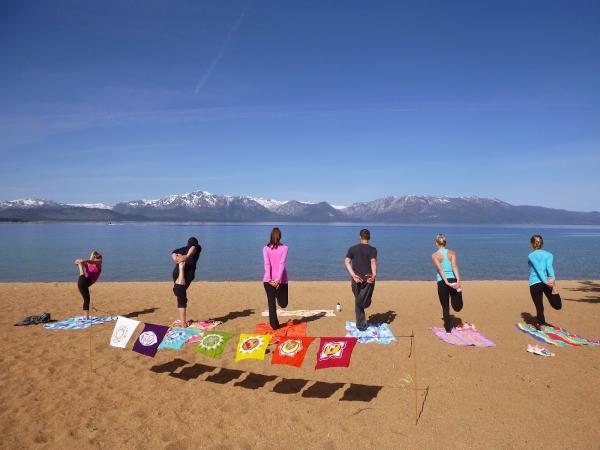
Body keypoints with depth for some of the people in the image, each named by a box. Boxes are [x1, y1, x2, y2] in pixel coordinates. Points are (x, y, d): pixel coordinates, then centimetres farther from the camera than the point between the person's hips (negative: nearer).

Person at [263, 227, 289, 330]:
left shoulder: (266, 248, 2)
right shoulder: (284, 248, -1)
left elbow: (267, 264, -9)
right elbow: (282, 263, -12)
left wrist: (269, 279, -14)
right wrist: (278, 279, -18)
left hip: (268, 279, 1)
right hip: (281, 279, -1)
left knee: (271, 304, 6)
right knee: (283, 304, 22)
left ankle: (274, 325, 3)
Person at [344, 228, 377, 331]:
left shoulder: (353, 248, 5)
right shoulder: (372, 249, -1)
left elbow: (347, 261, -7)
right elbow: (373, 262, -19)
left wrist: (353, 275, -13)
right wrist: (374, 274, -27)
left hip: (356, 278, 2)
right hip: (368, 278, -2)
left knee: (358, 302, 14)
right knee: (365, 302, 10)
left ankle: (361, 325, 17)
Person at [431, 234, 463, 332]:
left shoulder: (434, 255, 2)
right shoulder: (452, 253, 6)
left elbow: (440, 269, -11)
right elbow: (454, 266, -9)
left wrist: (446, 282, -18)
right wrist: (458, 280, -18)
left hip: (442, 282, -1)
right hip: (453, 280, 1)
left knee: (445, 308, 10)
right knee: (457, 307, 18)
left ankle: (448, 329, 12)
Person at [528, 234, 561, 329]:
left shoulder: (531, 256, 2)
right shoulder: (549, 254, 10)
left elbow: (538, 268, -11)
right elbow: (549, 266, -8)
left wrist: (545, 281, -18)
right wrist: (553, 280, -20)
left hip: (534, 283, -1)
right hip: (548, 281, 2)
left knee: (539, 307, 6)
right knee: (557, 306, 7)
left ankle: (541, 324, 6)